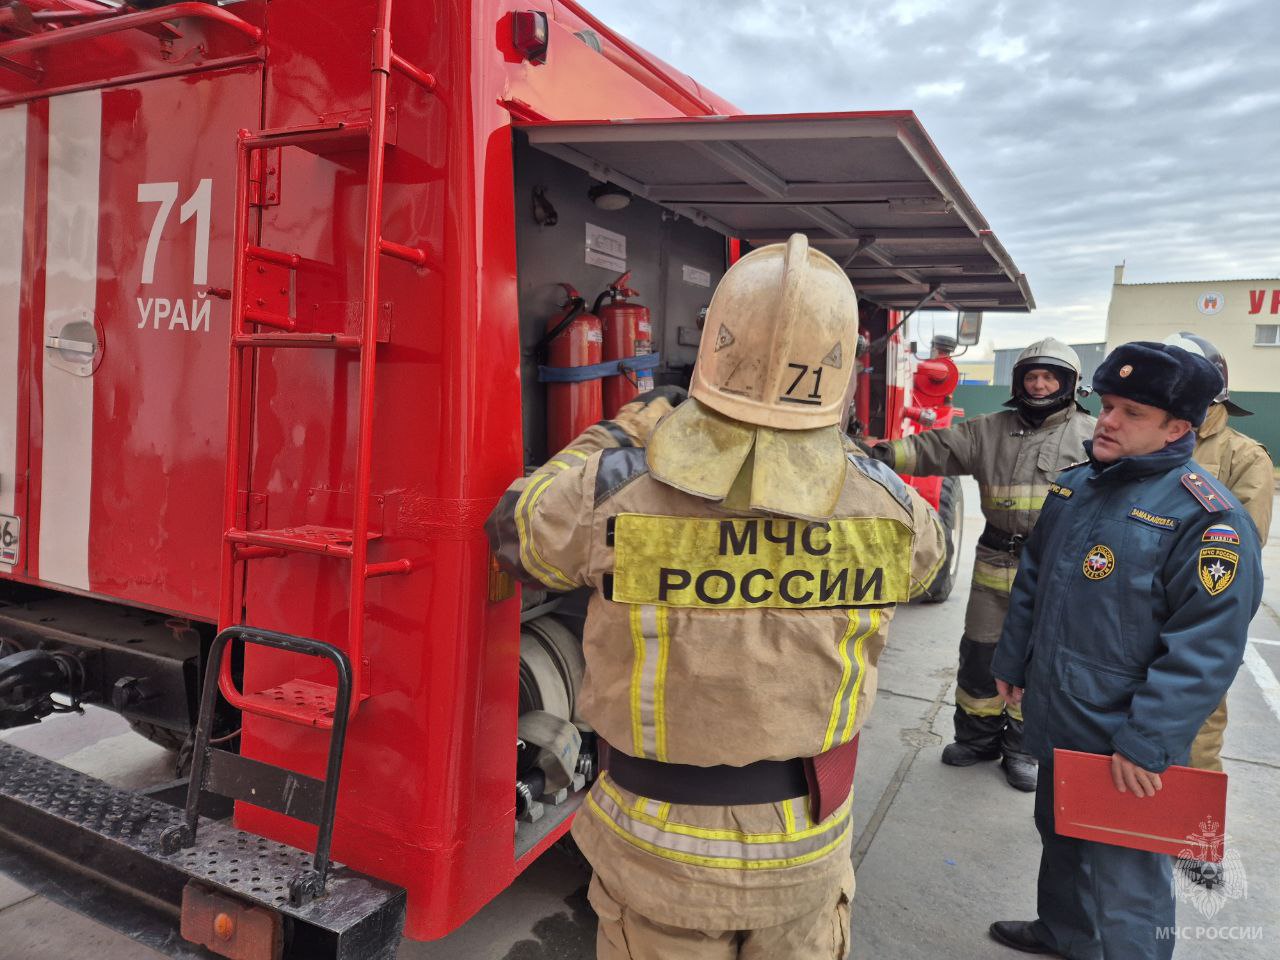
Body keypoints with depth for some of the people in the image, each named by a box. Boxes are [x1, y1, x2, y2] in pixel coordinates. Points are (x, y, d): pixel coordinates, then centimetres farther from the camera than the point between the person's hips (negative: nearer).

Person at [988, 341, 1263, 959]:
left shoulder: (1206, 519, -19)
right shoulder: (1074, 487, 5)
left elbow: (1205, 649, -22)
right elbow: (1032, 581, 15)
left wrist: (1146, 744, -22)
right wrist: (1011, 660, 17)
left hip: (1125, 751, -8)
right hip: (1056, 721, 8)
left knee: (1123, 881, 6)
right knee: (1059, 837, 27)